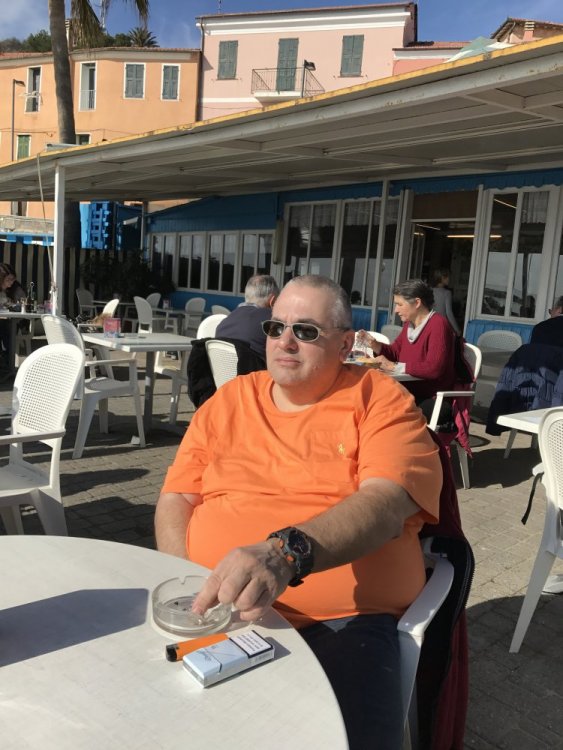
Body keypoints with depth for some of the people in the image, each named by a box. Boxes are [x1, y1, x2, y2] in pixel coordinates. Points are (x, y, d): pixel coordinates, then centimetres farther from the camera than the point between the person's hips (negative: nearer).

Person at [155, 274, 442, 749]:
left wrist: (285, 554, -32)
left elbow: (386, 501, -15)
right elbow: (177, 498, 13)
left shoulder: (381, 400, 1)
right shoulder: (229, 400, 12)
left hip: (339, 622, -3)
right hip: (214, 609, 4)